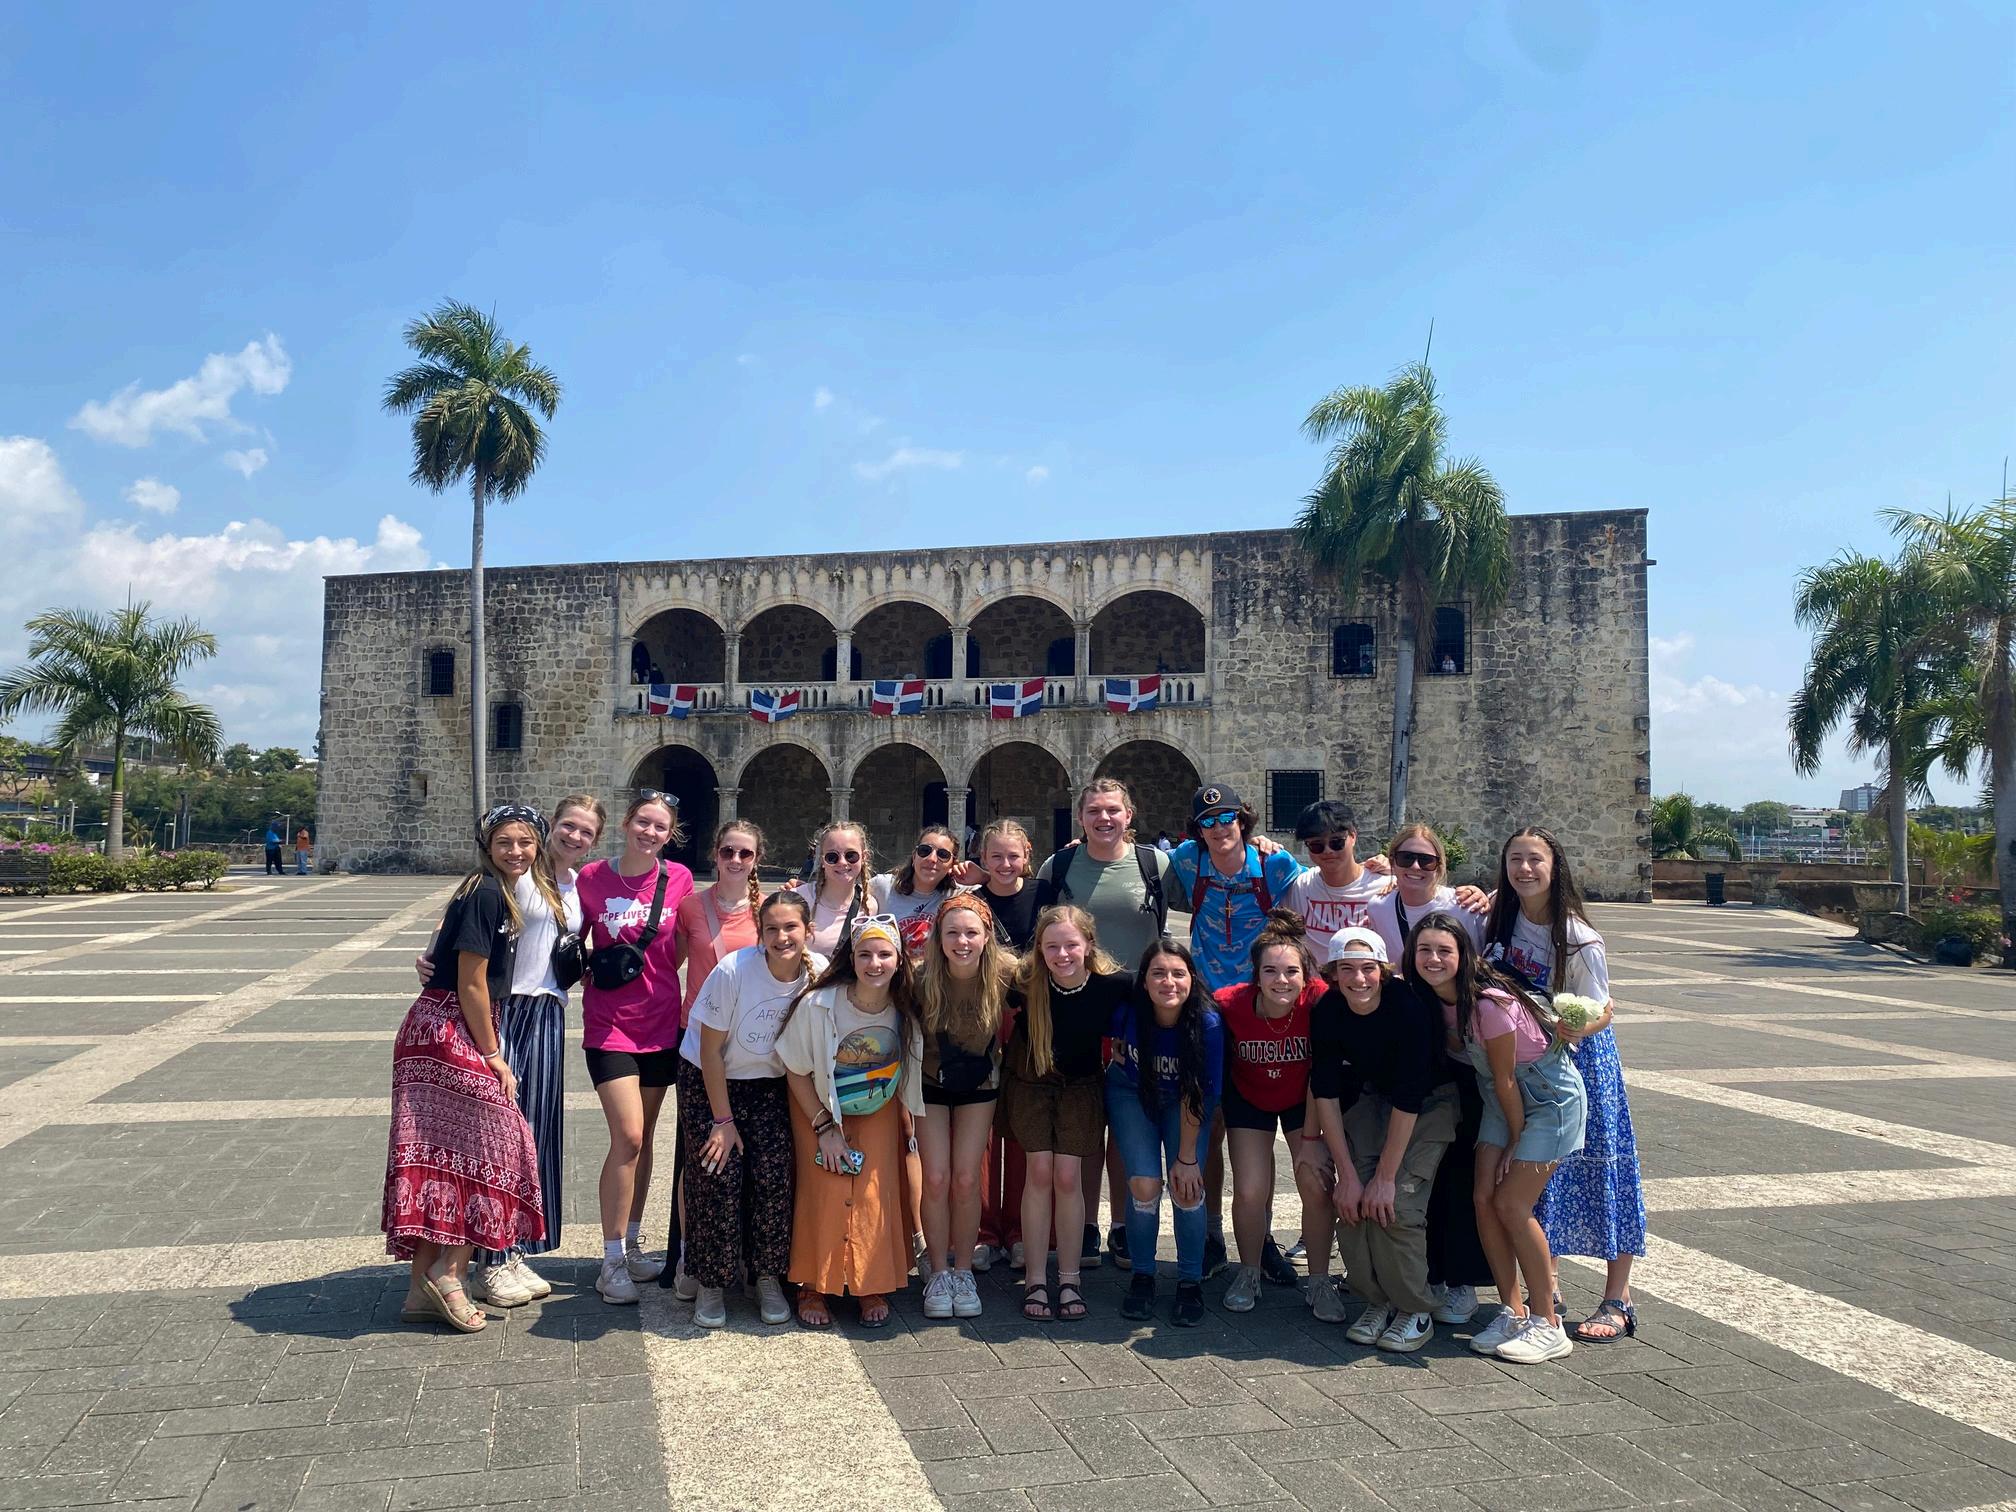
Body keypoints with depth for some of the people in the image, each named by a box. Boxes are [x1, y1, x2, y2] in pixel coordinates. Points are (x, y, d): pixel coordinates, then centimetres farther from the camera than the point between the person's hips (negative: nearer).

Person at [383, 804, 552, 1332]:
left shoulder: (506, 893, 14)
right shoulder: (486, 894, -14)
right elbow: (472, 983, -15)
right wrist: (492, 1054, -10)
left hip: (438, 1032, 9)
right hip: (450, 1031, -9)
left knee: (440, 1155, 10)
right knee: (490, 1148, -2)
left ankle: (424, 1288, 16)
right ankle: (449, 1271, 6)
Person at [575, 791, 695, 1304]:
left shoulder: (678, 878, -1)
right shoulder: (592, 878, -6)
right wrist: (592, 973, -9)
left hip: (661, 1021, 3)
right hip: (609, 1023, -3)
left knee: (643, 1137, 12)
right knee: (628, 1136, -11)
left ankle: (632, 1246, 26)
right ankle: (612, 1261, 2)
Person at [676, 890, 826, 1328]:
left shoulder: (819, 972, -16)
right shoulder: (732, 971, -26)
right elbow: (710, 1051, -16)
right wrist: (723, 1120, -14)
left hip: (770, 1084, 2)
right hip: (708, 1080, -2)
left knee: (774, 1175, -11)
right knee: (718, 1176, -11)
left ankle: (769, 1278, 8)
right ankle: (710, 1284, 8)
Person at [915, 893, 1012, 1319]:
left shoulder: (1004, 974, -23)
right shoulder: (923, 978, -25)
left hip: (979, 1085, 0)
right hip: (931, 1083, 0)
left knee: (966, 1179, -3)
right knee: (936, 1178, -5)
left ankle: (963, 1272, 15)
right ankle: (938, 1273, 12)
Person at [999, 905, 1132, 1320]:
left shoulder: (1113, 984, -25)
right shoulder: (1025, 982, -25)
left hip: (1080, 1084, 0)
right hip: (1030, 1080, 0)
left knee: (1069, 1177, -4)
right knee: (1040, 1173, -6)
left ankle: (1070, 1281, 9)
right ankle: (1035, 1281, 5)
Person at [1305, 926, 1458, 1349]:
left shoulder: (1409, 1006, -31)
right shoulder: (1328, 1011, -18)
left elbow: (1408, 1099, -28)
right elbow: (1325, 1092, -15)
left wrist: (1385, 1177, -26)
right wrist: (1347, 1174, -18)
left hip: (1430, 1102, -4)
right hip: (1372, 1097, 4)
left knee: (1396, 1204, -20)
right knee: (1350, 1200, -14)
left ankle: (1416, 1311, 1)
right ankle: (1378, 1300, 7)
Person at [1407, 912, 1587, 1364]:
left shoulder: (1489, 1003, -30)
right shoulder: (1435, 1000, -7)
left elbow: (1505, 1080, -20)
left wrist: (1517, 1143, -10)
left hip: (1550, 1096, -7)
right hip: (1504, 1098, 7)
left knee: (1511, 1205, -11)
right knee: (1483, 1197, -2)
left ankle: (1548, 1325, 2)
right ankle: (1513, 1310, 12)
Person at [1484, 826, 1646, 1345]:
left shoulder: (1578, 938, -18)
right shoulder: (1500, 920, -3)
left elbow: (1602, 1012, -15)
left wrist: (1576, 1026, -35)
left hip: (1576, 1059, -5)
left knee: (1595, 1170, -1)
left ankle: (1618, 1299, 10)